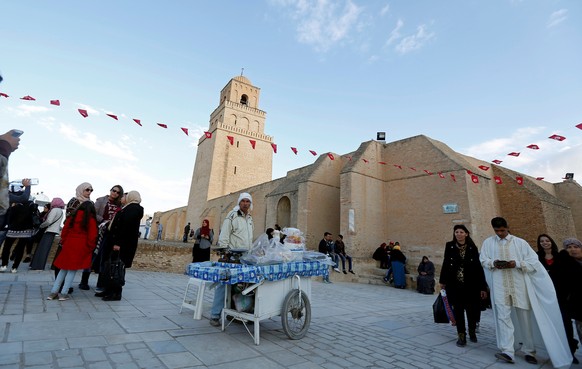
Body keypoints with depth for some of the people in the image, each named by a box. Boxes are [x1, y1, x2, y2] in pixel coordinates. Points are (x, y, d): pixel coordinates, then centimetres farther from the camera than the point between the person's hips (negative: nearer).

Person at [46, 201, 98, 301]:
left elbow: (64, 231, 11)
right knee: (73, 270, 4)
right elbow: (92, 236, -7)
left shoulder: (72, 217, 8)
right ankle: (63, 293, 6)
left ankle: (53, 292, 15)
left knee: (63, 268, 14)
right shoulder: (91, 219, -5)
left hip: (68, 245, 4)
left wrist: (63, 242, 20)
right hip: (81, 247, -4)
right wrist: (90, 248, 4)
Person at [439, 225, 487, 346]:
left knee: (471, 309, 8)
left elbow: (478, 267, -2)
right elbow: (445, 264, 4)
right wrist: (442, 281, 8)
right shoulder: (449, 246, -2)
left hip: (471, 284, 0)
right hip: (454, 284, 0)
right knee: (458, 310, 6)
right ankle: (461, 335, 21)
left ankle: (472, 331, 36)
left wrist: (483, 287, -4)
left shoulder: (472, 248, -3)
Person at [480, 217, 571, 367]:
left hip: (519, 285, 0)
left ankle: (529, 351, 25)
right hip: (500, 286, 0)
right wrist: (493, 263, -12)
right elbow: (483, 260, 8)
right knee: (503, 316, -6)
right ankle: (507, 351, -6)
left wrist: (516, 264, -16)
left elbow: (533, 262, 0)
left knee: (524, 318, 10)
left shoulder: (520, 242, 2)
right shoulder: (488, 243, 6)